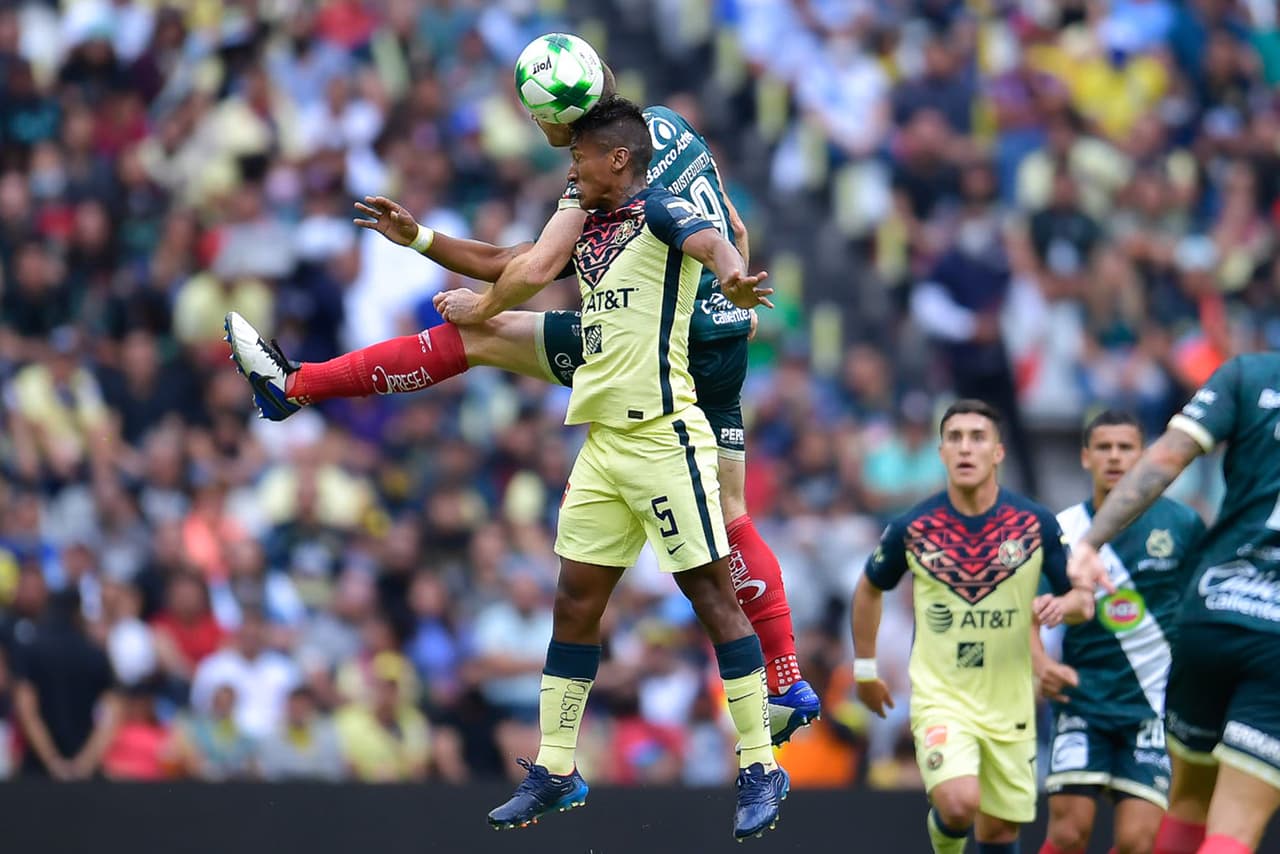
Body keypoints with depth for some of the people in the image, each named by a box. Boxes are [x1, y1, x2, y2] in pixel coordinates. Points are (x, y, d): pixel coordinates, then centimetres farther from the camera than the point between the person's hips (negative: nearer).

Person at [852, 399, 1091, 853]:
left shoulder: (1036, 524, -7)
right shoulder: (913, 527, -8)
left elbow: (1082, 600, 2)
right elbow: (870, 589, 10)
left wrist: (1061, 604, -21)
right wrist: (864, 668, 14)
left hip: (1009, 704, 2)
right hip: (940, 697, -2)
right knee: (960, 804, -24)